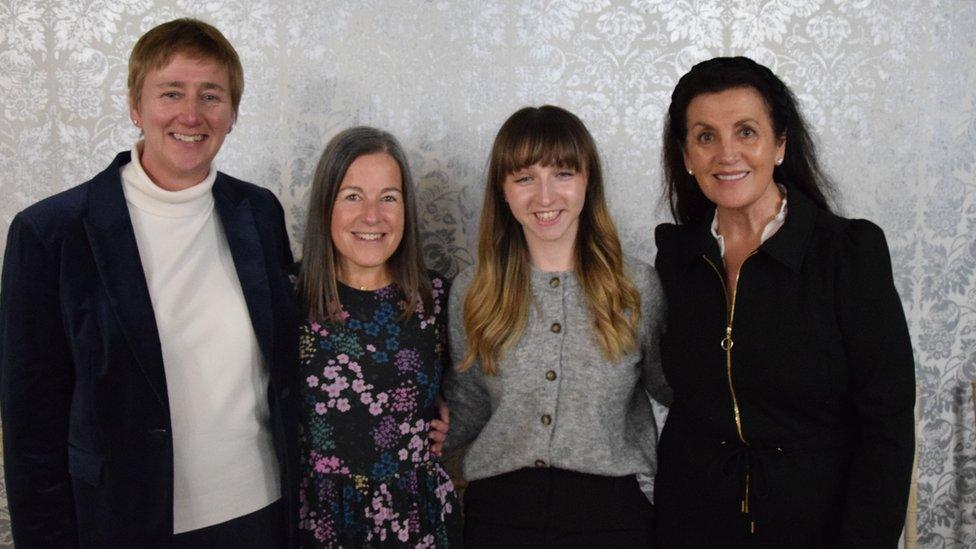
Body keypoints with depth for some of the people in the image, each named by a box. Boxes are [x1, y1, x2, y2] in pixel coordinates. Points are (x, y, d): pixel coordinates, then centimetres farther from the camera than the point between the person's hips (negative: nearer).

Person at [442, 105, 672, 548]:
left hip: (610, 511, -1)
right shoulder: (472, 290, 1)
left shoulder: (639, 286, -3)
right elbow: (469, 411, 8)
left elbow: (669, 389, 6)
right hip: (500, 511, 1)